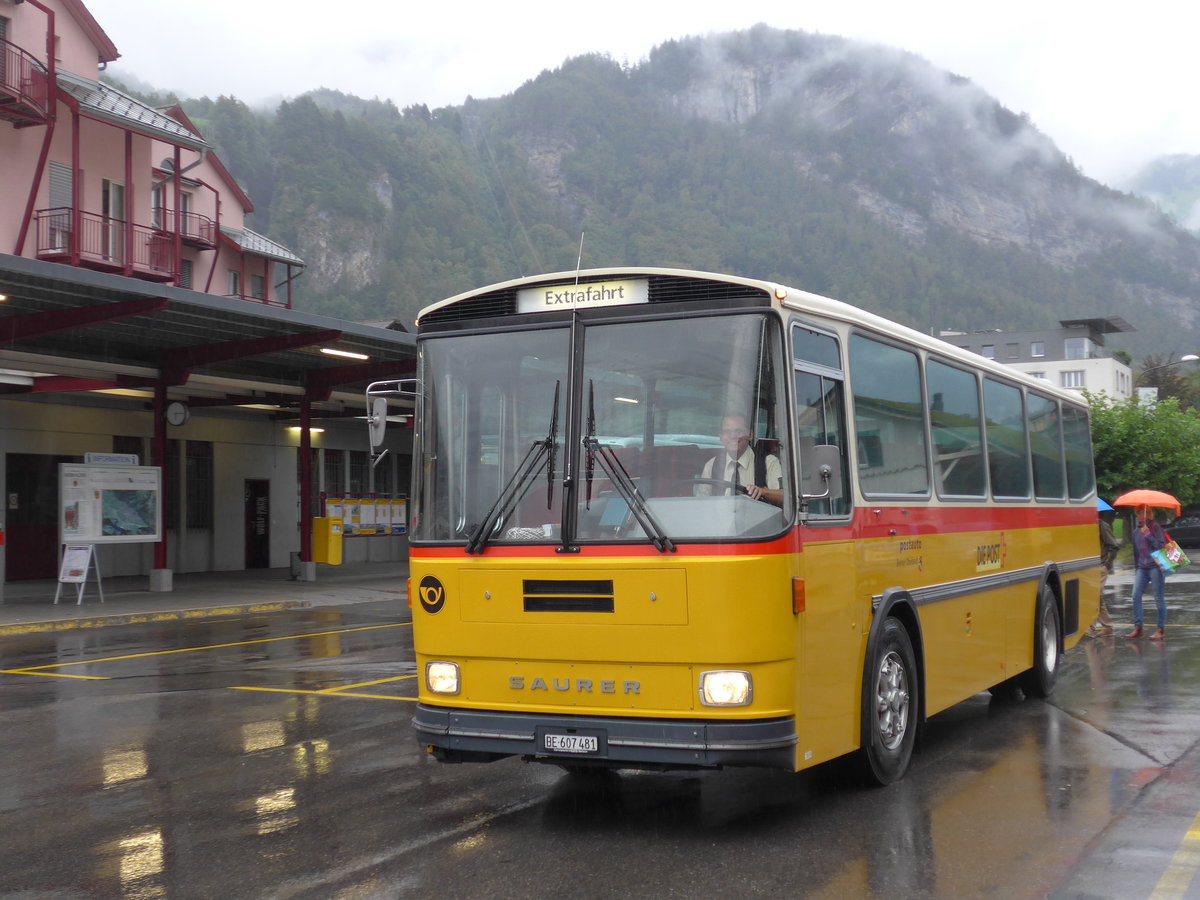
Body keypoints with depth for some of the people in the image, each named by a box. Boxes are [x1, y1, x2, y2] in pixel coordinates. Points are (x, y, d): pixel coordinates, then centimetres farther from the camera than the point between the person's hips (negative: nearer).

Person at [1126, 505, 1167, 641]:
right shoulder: (1136, 532, 16)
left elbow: (1161, 545, -12)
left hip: (1155, 566, -6)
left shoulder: (1155, 527, -2)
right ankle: (1137, 628, 2)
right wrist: (1136, 568, 23)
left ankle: (1160, 630, 2)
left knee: (1159, 598, -2)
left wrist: (1148, 534, -19)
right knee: (1136, 596, -4)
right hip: (1142, 567, 6)